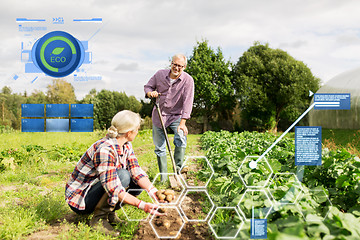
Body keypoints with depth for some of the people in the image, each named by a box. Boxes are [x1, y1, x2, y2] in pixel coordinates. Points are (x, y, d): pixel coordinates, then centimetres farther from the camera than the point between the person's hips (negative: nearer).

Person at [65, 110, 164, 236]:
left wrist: (153, 191, -26)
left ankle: (109, 213, 6)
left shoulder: (126, 146, -3)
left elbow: (136, 171, -11)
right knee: (123, 176, -29)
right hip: (79, 198, -8)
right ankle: (98, 218, -14)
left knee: (138, 182, -7)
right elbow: (114, 190, -34)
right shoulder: (105, 150, -30)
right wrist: (142, 205, -38)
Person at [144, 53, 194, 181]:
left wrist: (182, 123, -27)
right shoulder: (160, 74, -4)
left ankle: (177, 171, -15)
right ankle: (163, 177, 17)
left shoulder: (188, 80, -14)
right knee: (159, 147, 5)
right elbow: (148, 86, 10)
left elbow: (188, 102, -20)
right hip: (159, 115, 3)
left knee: (181, 139, -27)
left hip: (176, 115, -2)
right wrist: (150, 93, -16)